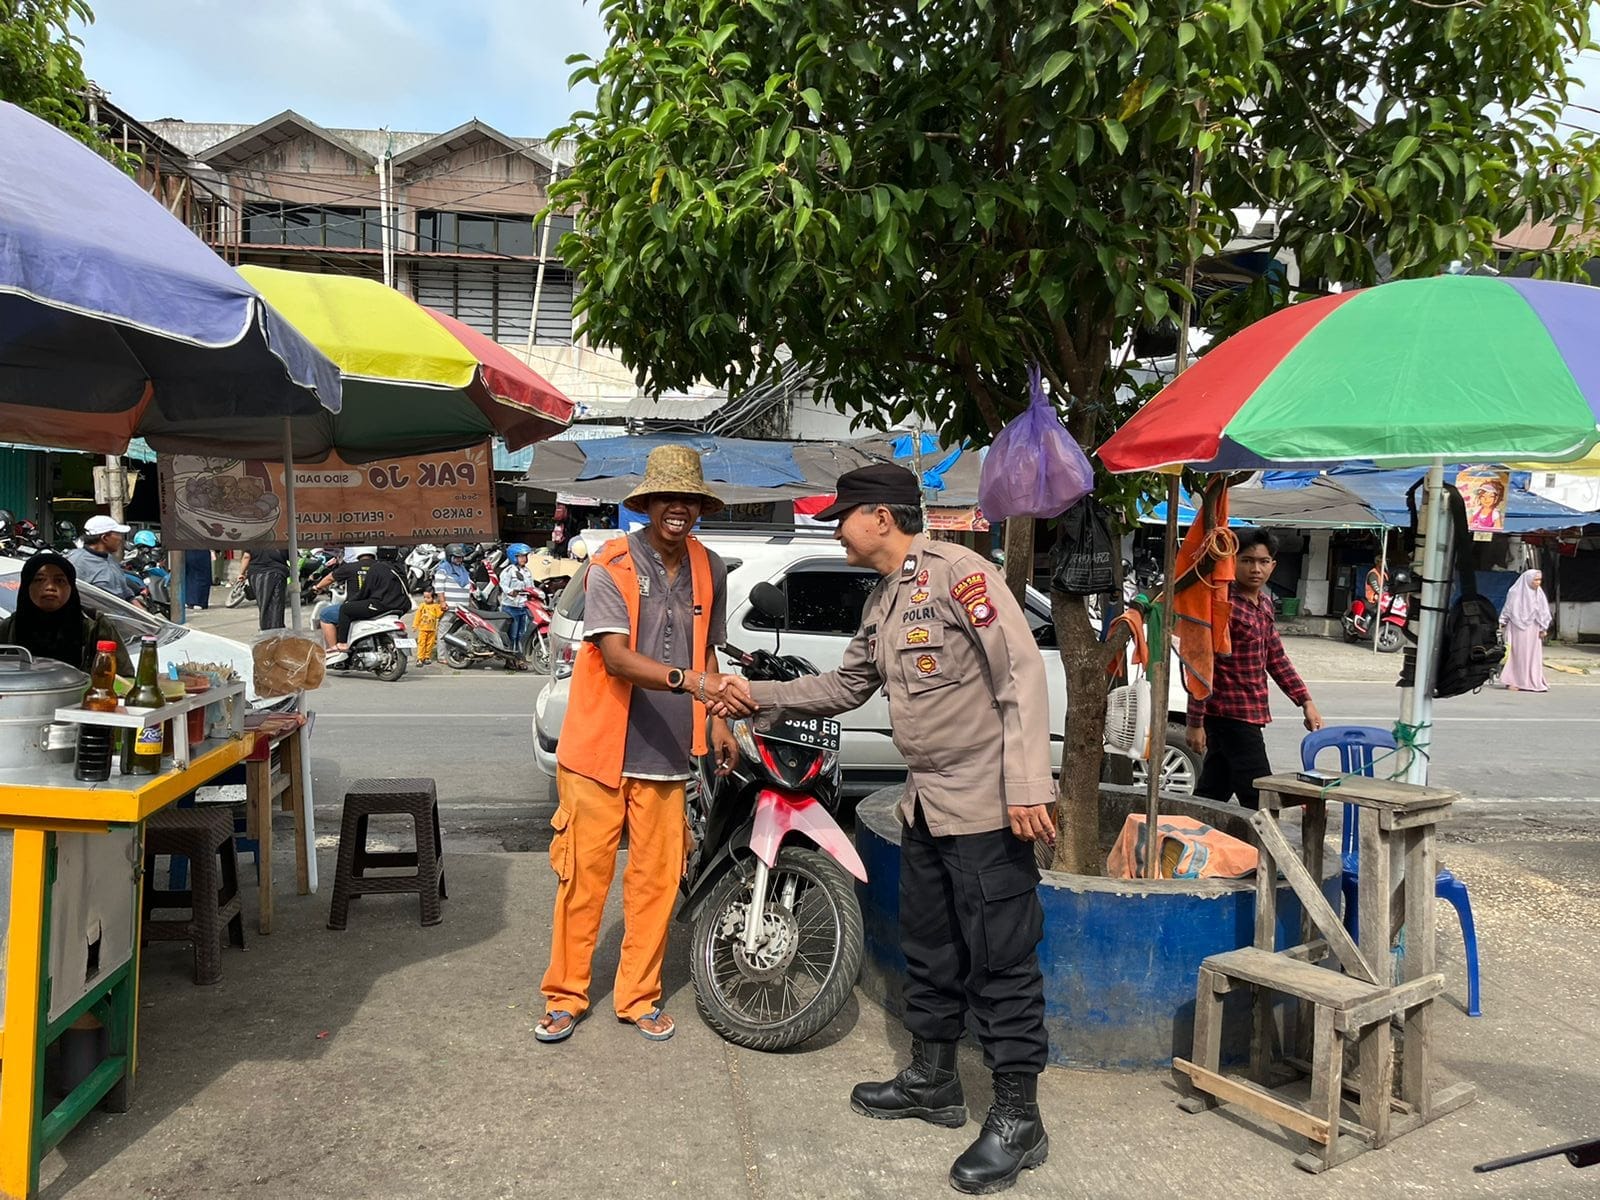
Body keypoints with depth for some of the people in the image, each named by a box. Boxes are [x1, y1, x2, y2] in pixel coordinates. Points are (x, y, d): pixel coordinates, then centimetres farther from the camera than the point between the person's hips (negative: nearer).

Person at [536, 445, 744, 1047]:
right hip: (600, 748, -4)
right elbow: (616, 657, -21)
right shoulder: (613, 565, -11)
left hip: (665, 753, 4)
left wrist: (716, 718, 8)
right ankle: (565, 995, 21)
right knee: (585, 875, 4)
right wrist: (686, 679, -35)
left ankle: (638, 997, 25)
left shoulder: (709, 570, 7)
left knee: (656, 879, 9)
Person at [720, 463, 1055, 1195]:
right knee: (928, 947, 19)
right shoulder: (882, 602, 13)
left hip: (986, 803, -9)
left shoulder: (956, 570, -15)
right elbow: (846, 688, 23)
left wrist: (1027, 785, -26)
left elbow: (1022, 672, -20)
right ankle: (933, 1080, 35)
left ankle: (1018, 1119, 12)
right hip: (925, 802, 9)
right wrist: (760, 695, 19)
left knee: (1001, 959, -1)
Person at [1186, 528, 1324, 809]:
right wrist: (1195, 723, -19)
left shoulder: (1264, 602, 13)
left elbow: (1275, 657, 20)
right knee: (1260, 800, -8)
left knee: (1213, 793, 13)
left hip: (1250, 714, 9)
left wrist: (1305, 702, 14)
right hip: (1231, 715, -9)